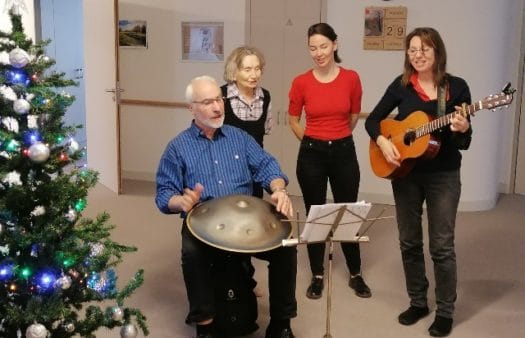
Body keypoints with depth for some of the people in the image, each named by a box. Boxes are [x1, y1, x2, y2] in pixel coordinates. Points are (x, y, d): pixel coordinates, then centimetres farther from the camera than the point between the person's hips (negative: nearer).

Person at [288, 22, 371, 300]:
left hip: (344, 152, 1)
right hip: (311, 155, 0)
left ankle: (356, 275, 25)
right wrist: (313, 141, 11)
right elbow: (293, 120, 8)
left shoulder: (351, 78, -4)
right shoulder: (301, 82, -6)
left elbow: (354, 116, 10)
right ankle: (317, 276, 23)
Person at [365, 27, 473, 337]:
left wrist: (462, 130, -28)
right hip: (405, 174, 3)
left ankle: (445, 311, 15)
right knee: (409, 241, 12)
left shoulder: (457, 87, -6)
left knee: (442, 245, 1)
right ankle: (418, 302, 28)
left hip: (443, 176, -3)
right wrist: (383, 142, -13)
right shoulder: (401, 85, 0)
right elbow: (373, 120, 6)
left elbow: (464, 143, -6)